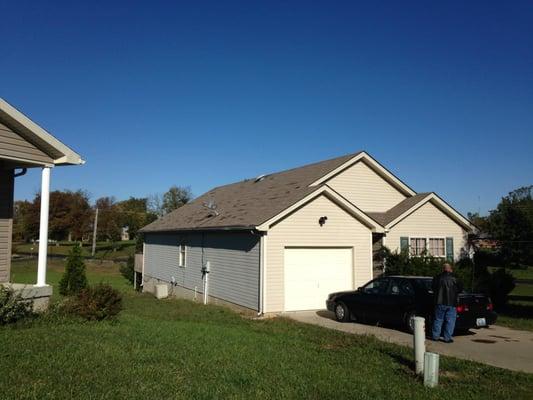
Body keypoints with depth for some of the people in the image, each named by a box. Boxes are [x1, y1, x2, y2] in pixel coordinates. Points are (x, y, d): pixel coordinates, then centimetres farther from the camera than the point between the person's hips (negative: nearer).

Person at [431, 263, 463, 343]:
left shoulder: (437, 278, -1)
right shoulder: (454, 278, -5)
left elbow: (434, 289, 7)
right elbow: (460, 289, 5)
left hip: (440, 302, 2)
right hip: (451, 303, -2)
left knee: (438, 320, 11)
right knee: (450, 321, 5)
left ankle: (435, 336, 15)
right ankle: (447, 338, 4)